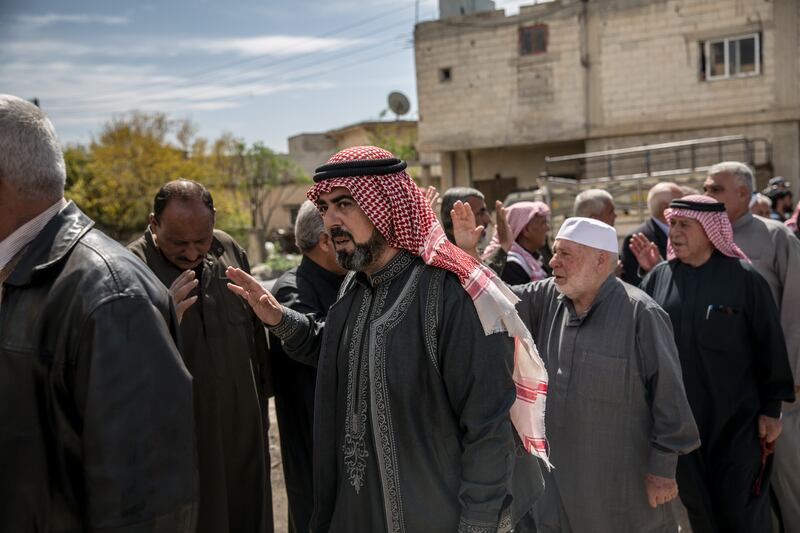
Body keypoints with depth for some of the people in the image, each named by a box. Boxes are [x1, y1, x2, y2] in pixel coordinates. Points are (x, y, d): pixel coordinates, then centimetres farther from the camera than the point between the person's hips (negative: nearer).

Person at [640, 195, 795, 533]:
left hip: (737, 419, -3)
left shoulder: (743, 278, -7)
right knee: (698, 506, 15)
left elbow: (770, 345, -3)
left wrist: (772, 408, -3)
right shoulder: (657, 278, 1)